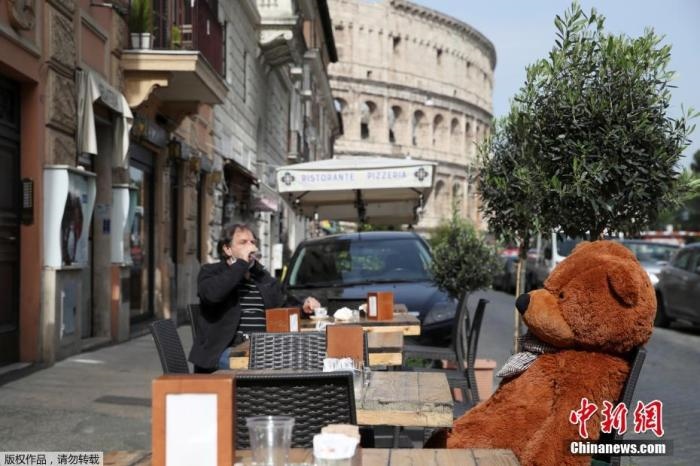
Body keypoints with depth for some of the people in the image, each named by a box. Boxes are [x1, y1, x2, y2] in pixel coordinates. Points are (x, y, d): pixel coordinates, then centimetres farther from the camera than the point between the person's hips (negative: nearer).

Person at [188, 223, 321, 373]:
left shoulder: (263, 276, 23)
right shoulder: (211, 271, 7)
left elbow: (284, 305, 31)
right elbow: (212, 293, -17)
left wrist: (304, 308, 8)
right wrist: (241, 263, -9)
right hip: (229, 350, -5)